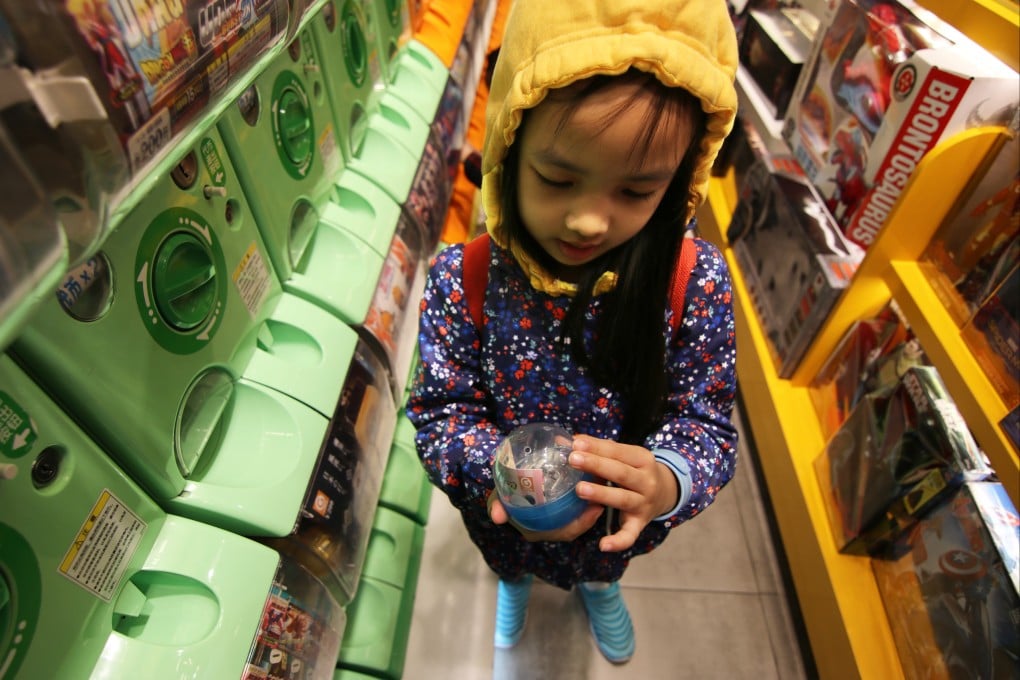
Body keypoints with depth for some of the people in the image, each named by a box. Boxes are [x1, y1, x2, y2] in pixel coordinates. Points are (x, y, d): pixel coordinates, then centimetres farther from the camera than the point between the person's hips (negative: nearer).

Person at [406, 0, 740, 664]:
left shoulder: (695, 281, -28)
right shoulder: (463, 280, -30)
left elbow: (705, 420, -19)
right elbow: (440, 411, -18)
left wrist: (666, 480, -42)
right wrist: (495, 468, -39)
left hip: (618, 521, 1)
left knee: (605, 561, 37)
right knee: (511, 559, 36)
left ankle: (599, 585, 77)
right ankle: (515, 584, 77)